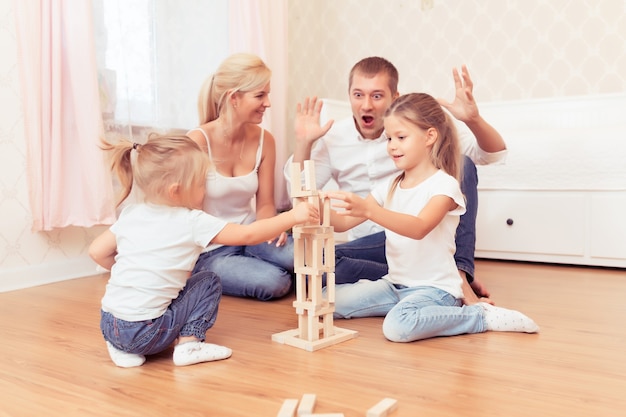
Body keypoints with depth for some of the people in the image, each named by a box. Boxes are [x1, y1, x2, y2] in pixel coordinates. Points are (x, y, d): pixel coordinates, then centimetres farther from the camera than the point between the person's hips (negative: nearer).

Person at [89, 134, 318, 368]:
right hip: (145, 333, -6)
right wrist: (293, 216, -2)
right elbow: (248, 235, -9)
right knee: (209, 283, 7)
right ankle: (188, 346, 1)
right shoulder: (193, 223, -10)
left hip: (107, 324, 6)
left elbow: (97, 252, 10)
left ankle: (123, 348, 20)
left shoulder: (130, 214, 6)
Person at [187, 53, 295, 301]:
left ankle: (248, 262, 6)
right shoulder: (197, 141, -18)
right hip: (208, 251, -4)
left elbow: (265, 203, 2)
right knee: (275, 282, -26)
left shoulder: (264, 140, -3)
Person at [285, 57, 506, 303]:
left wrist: (474, 120, -30)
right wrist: (303, 143, -13)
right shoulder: (333, 138, 1)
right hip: (374, 243, 1)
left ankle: (460, 272, -24)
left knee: (461, 163, -20)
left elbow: (494, 154, -9)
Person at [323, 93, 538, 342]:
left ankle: (483, 315, -11)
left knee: (398, 326, -36)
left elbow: (419, 228, -30)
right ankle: (410, 304, 9)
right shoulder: (388, 188, 7)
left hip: (434, 287, -7)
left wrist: (368, 209, -42)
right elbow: (344, 223, 3)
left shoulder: (444, 185, -12)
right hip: (395, 284, 7)